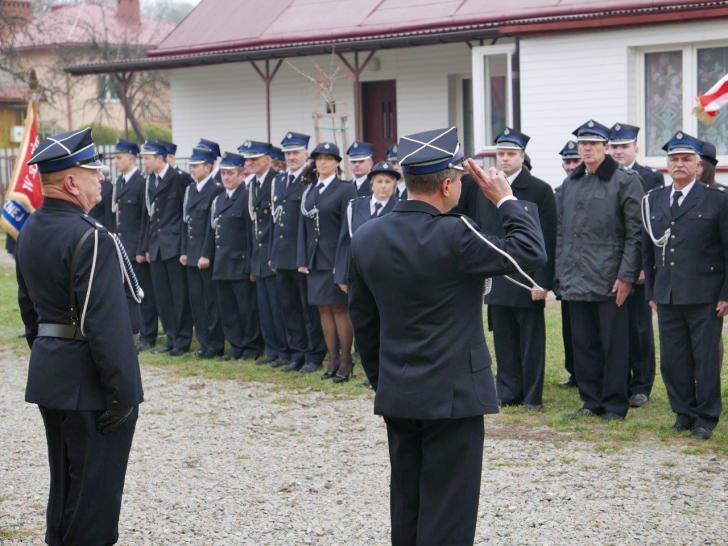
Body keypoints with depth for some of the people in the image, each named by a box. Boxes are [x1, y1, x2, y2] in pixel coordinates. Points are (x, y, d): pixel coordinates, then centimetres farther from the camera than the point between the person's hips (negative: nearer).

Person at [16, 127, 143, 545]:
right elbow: (105, 323, -24)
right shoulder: (91, 238, -21)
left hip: (49, 374, 9)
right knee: (95, 490, 0)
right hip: (91, 383, -9)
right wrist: (123, 391, -19)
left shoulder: (30, 232, 8)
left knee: (64, 482, 20)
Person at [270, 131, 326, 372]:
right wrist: (273, 253, 14)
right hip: (282, 256, 7)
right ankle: (297, 354, 20)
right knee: (288, 307, 12)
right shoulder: (278, 181, 15)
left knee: (310, 308, 1)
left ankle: (314, 356, 9)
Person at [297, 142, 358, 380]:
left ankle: (345, 360, 7)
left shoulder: (345, 189, -5)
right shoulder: (308, 190, 11)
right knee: (324, 309, 9)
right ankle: (333, 358, 16)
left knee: (339, 309, -1)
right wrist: (302, 259, 4)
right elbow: (303, 226, 11)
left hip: (336, 259, -5)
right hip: (315, 260, 5)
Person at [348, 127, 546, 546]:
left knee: (407, 507, 16)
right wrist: (507, 200, 0)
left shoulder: (366, 238, 2)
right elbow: (532, 253, -12)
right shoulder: (454, 236, -19)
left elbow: (362, 319, 10)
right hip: (453, 395, -6)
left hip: (396, 396, 7)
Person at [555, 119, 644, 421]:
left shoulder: (625, 181, -3)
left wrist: (626, 276, -13)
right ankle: (591, 400, 20)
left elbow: (635, 233, -7)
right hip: (576, 280, 5)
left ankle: (615, 404, 10)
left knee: (613, 345, 1)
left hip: (610, 280, -5)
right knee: (583, 344, 10)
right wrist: (561, 275, 11)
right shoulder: (569, 185, 13)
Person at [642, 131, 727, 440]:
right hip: (667, 296, 4)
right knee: (672, 359, 7)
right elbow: (648, 250, 15)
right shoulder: (653, 201, 11)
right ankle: (683, 412, 21)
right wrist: (651, 292, 12)